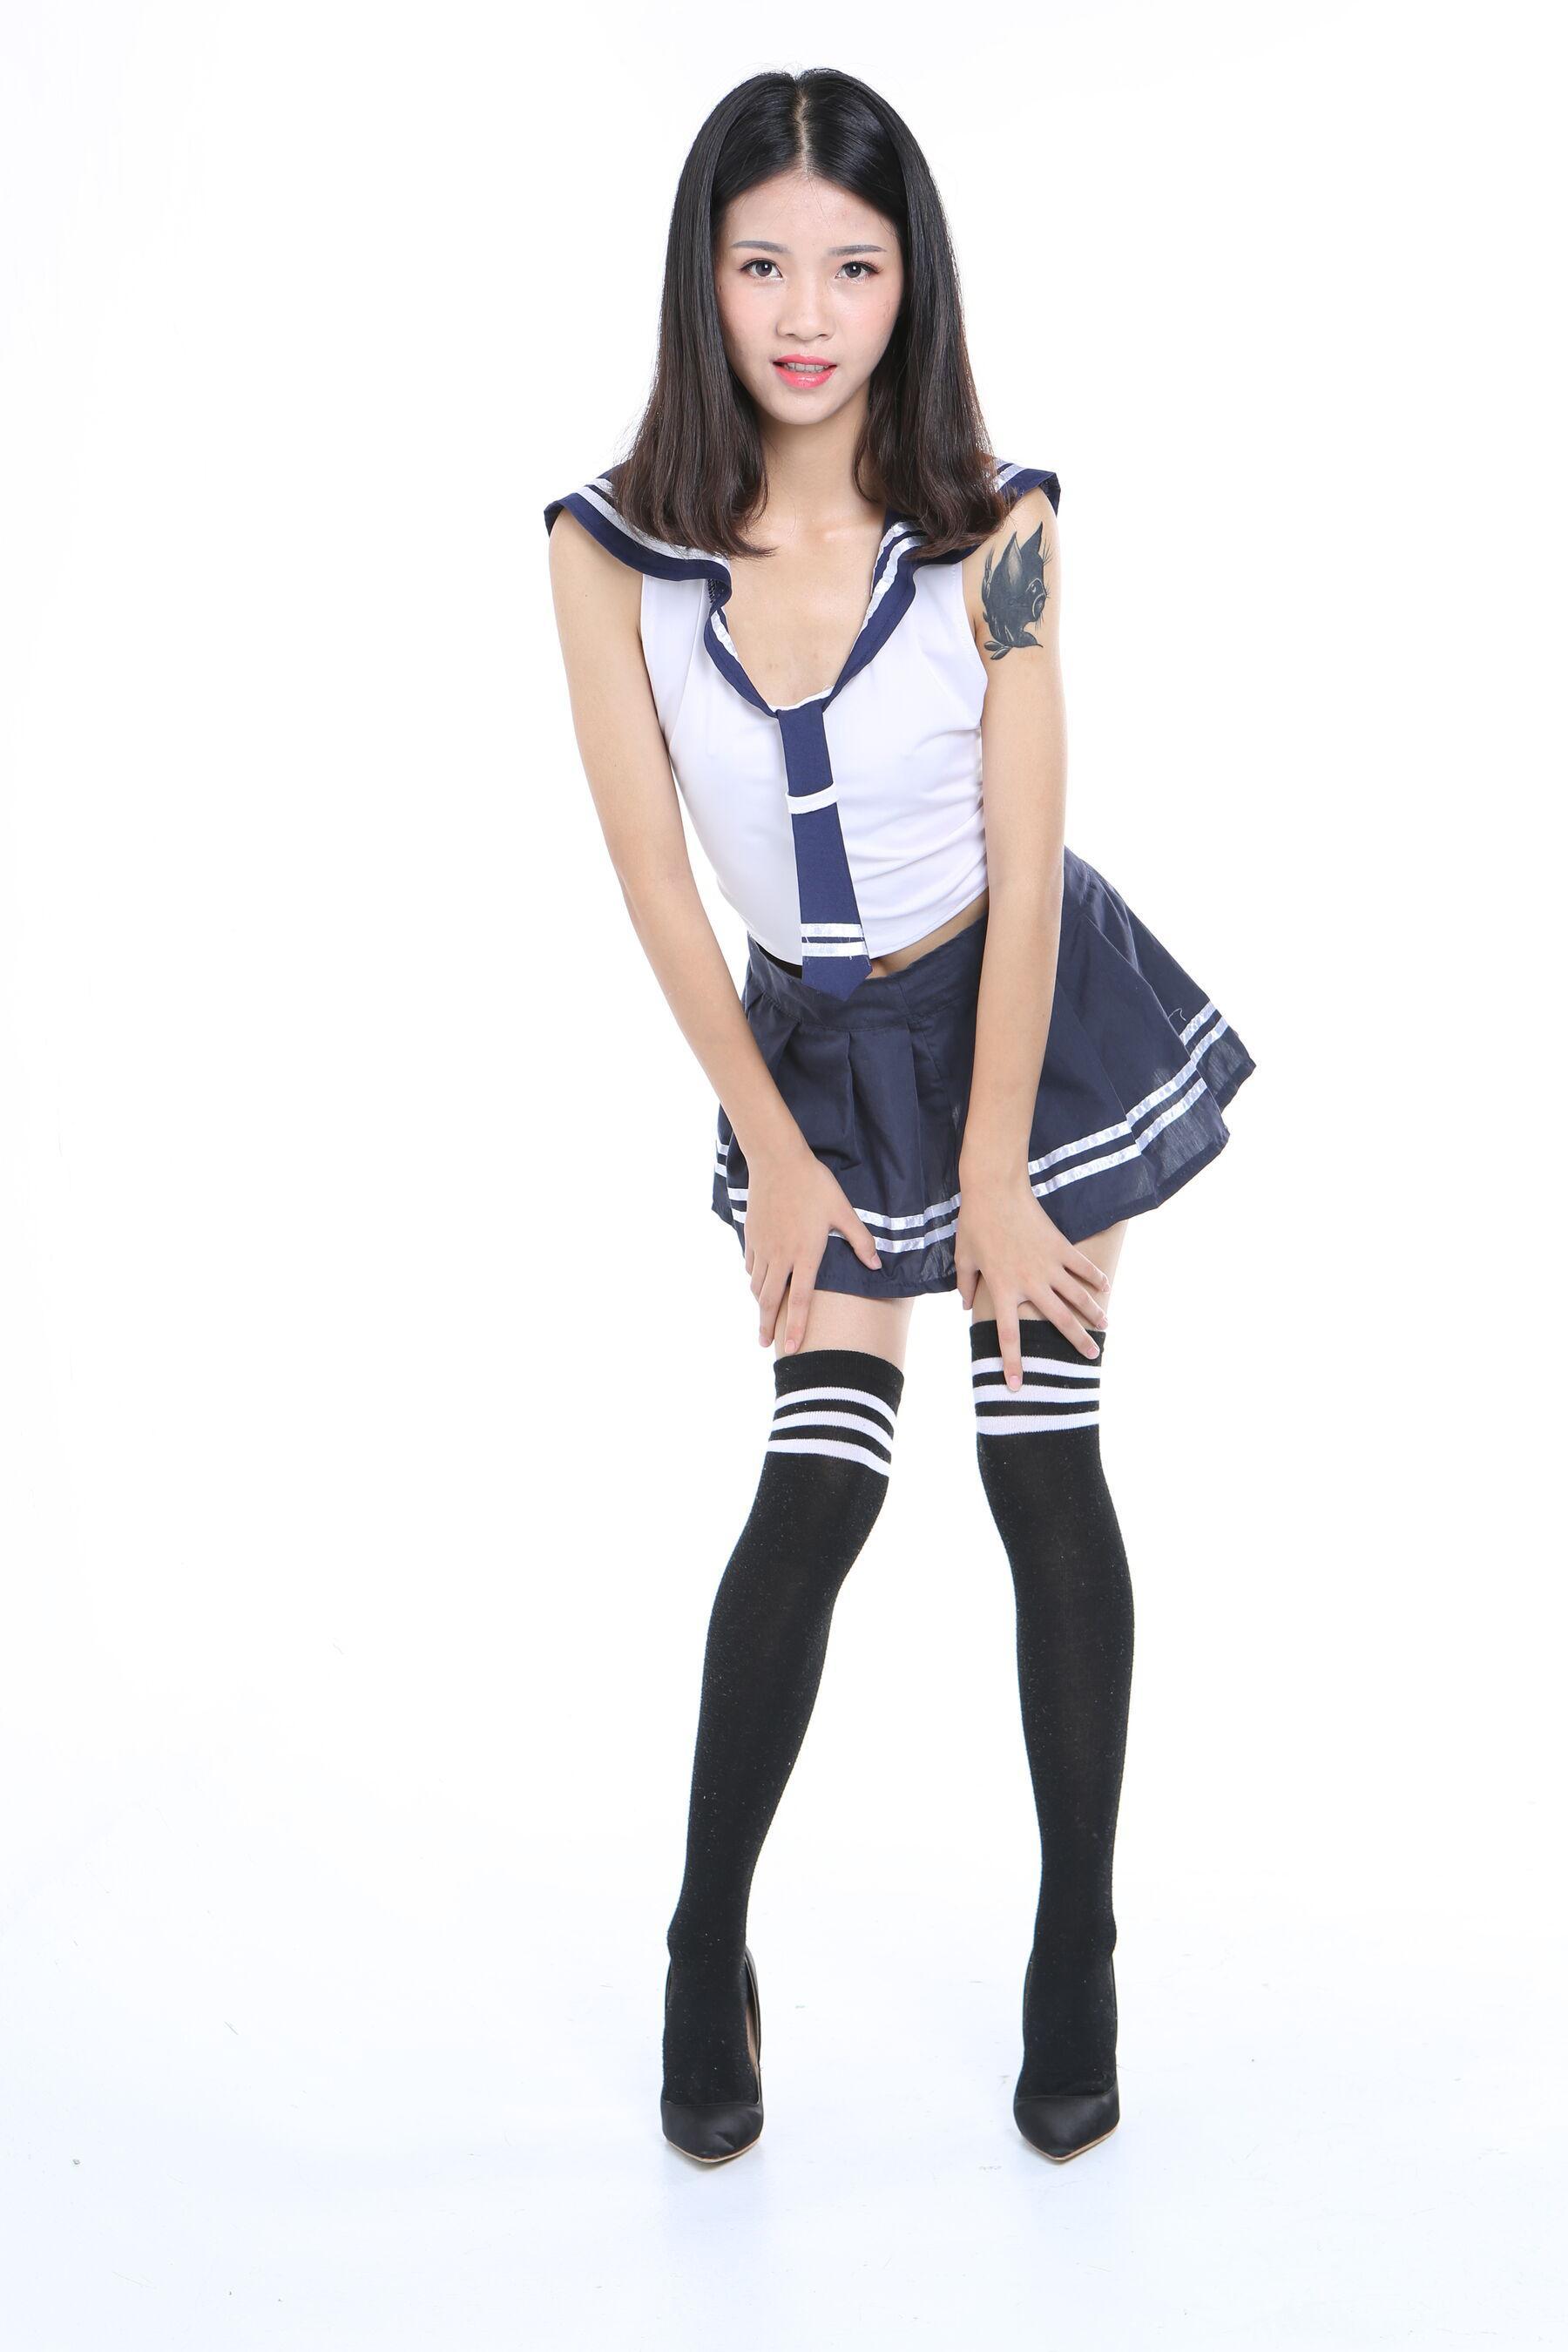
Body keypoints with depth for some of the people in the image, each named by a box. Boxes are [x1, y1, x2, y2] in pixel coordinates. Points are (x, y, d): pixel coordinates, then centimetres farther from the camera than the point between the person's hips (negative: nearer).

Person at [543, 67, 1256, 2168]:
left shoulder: (993, 531, -16)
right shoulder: (613, 547, -14)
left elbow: (1024, 870, -13)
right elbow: (656, 877, -9)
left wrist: (996, 1175, -11)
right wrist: (775, 1157, -5)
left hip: (1035, 1015, 0)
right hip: (814, 1046, 1)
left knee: (1045, 1463, 0)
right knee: (820, 1483, -5)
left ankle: (1080, 1954, 15)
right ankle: (707, 1952, 13)